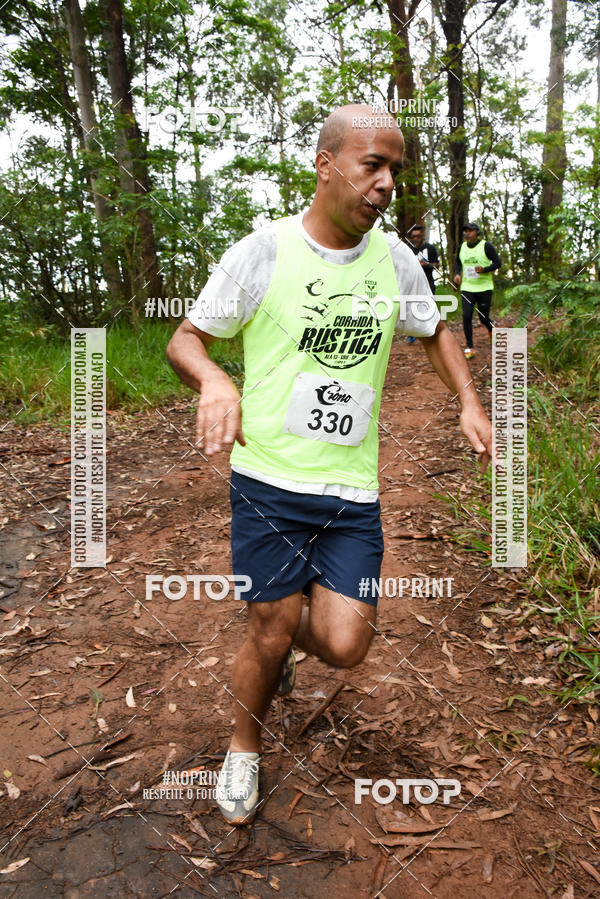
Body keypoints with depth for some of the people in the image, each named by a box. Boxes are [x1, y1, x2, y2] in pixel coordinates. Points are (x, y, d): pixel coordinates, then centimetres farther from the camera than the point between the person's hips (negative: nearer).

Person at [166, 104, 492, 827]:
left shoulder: (395, 260, 5)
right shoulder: (261, 253, -7)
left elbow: (433, 332, 22)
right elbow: (185, 339, -1)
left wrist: (468, 401, 6)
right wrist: (214, 380, -24)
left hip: (354, 489, 3)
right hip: (269, 478, -3)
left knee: (343, 647, -2)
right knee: (271, 632, 5)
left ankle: (287, 625, 36)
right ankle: (244, 748, 37)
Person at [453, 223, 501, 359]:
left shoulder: (486, 246, -6)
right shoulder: (461, 247, 8)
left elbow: (498, 262, -5)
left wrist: (484, 269, -22)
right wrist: (457, 274, 2)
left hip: (484, 288, -3)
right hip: (466, 288, 3)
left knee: (483, 318, 1)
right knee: (466, 316, -11)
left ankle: (491, 330, 38)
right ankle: (469, 348, -3)